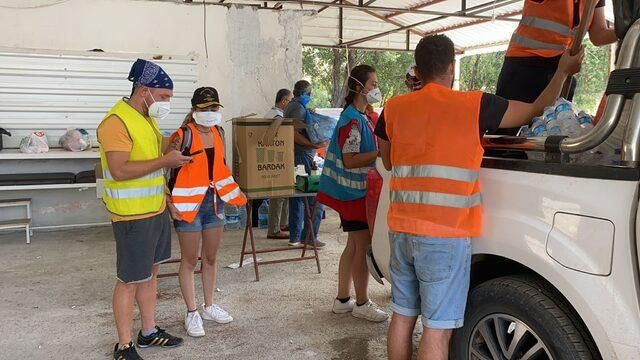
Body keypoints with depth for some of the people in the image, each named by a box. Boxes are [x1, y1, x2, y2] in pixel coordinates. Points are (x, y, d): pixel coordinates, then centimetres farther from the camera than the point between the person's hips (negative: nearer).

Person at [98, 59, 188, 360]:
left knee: (151, 272, 17)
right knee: (130, 279, 1)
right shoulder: (117, 121, -18)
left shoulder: (147, 118, 12)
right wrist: (164, 161, -23)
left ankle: (149, 331, 31)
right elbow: (119, 170, -26)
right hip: (132, 214, -9)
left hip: (156, 209, 9)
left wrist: (174, 157, 8)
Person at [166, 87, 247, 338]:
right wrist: (171, 203, -21)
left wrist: (235, 194, 17)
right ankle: (192, 313, 17)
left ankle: (209, 307, 30)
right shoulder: (183, 136, -14)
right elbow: (167, 169, -14)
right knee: (190, 260, 5)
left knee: (211, 257, 15)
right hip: (189, 204, -6)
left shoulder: (218, 133, 6)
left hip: (214, 201, 6)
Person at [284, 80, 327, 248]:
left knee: (296, 199, 14)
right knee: (314, 199, -5)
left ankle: (295, 236, 20)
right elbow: (294, 134, -23)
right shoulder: (299, 107, -12)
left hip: (294, 157, 10)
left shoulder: (291, 105, 19)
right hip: (303, 157, -10)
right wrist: (314, 145, -24)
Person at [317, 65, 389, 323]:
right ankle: (362, 304, 9)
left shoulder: (362, 117, 13)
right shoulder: (352, 120, -17)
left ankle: (343, 299, 24)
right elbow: (349, 160, -23)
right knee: (363, 246, -2)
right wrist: (381, 153, -23)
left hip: (355, 191, 10)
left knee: (354, 246, 14)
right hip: (354, 192, -10)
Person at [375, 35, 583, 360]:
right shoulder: (474, 105, -6)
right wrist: (563, 71, 22)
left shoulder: (394, 108, 4)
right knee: (437, 328, 2)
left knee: (403, 314, 17)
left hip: (401, 229, 5)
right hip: (445, 236, -5)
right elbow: (536, 110, 7)